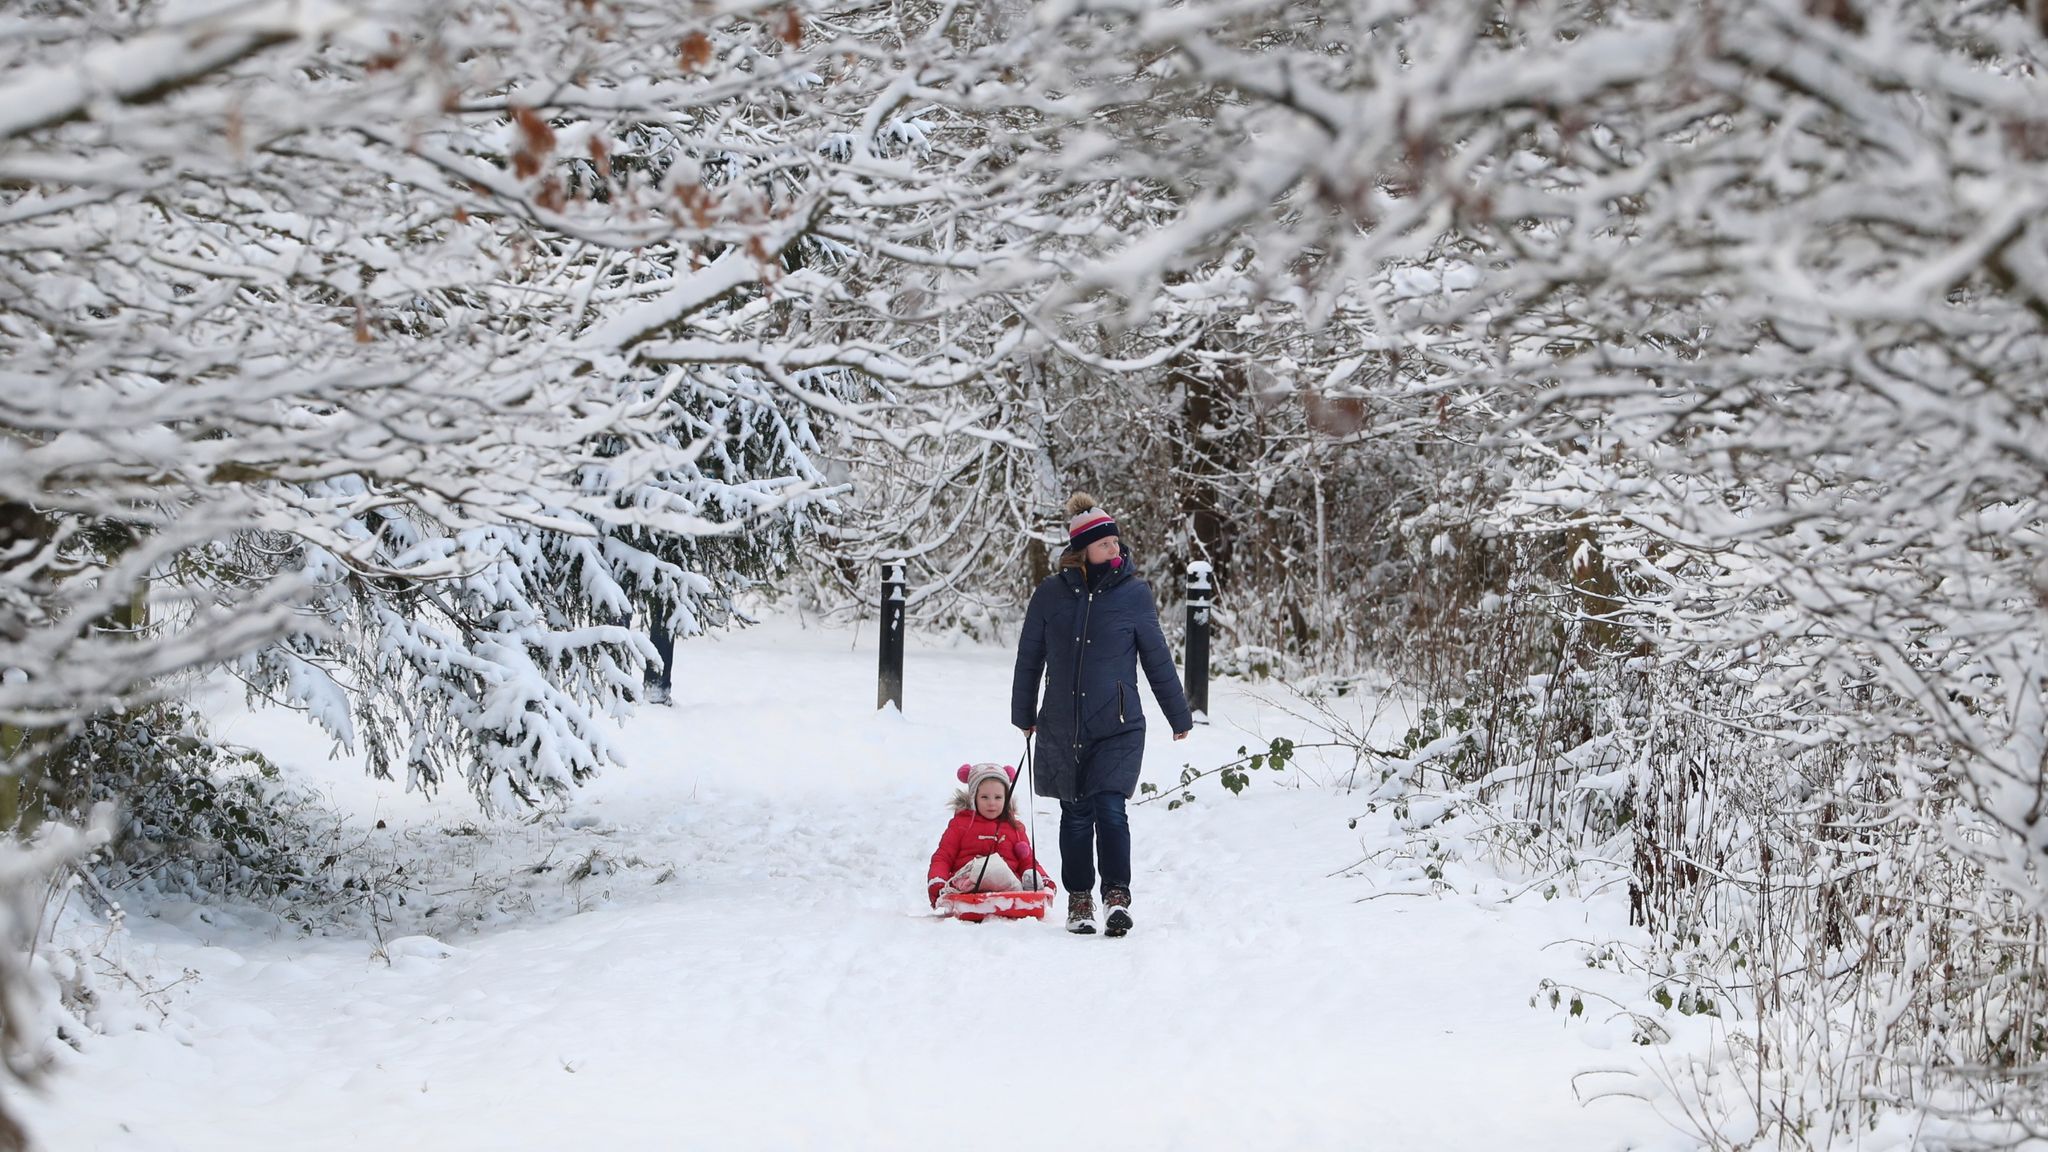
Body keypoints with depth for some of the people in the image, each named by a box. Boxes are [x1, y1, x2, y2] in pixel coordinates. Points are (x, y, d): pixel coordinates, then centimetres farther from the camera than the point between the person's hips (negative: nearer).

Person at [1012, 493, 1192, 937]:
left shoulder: (1133, 593, -1)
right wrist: (1023, 715, 20)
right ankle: (1079, 900, 18)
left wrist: (1179, 716, 12)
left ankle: (1117, 896, -15)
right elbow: (1029, 658, 13)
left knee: (1110, 809, -15)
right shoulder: (1050, 594, 0)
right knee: (1076, 815, 9)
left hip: (1118, 728, -2)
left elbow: (1157, 659, 7)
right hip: (1061, 729, 2)